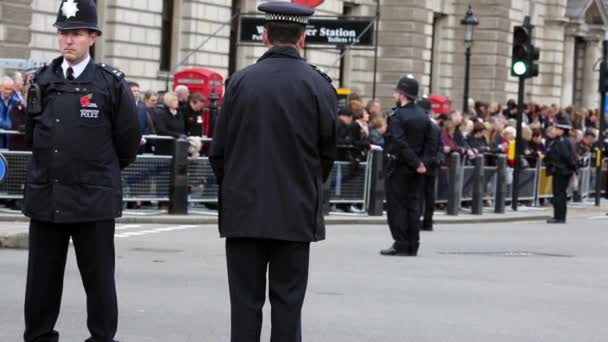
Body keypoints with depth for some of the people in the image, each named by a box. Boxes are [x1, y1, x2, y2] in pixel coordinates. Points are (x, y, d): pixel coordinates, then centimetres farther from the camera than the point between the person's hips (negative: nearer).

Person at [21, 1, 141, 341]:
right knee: (42, 278, 9)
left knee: (99, 279, 3)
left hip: (93, 200, -4)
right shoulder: (42, 80, 7)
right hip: (45, 197, 4)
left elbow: (129, 139, 2)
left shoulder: (111, 83, -4)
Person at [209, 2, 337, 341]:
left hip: (244, 211, 1)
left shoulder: (241, 81, -2)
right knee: (287, 302, 4)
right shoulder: (319, 85, -5)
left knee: (246, 301, 5)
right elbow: (328, 151, 0)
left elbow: (219, 150, 0)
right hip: (297, 212, -1)